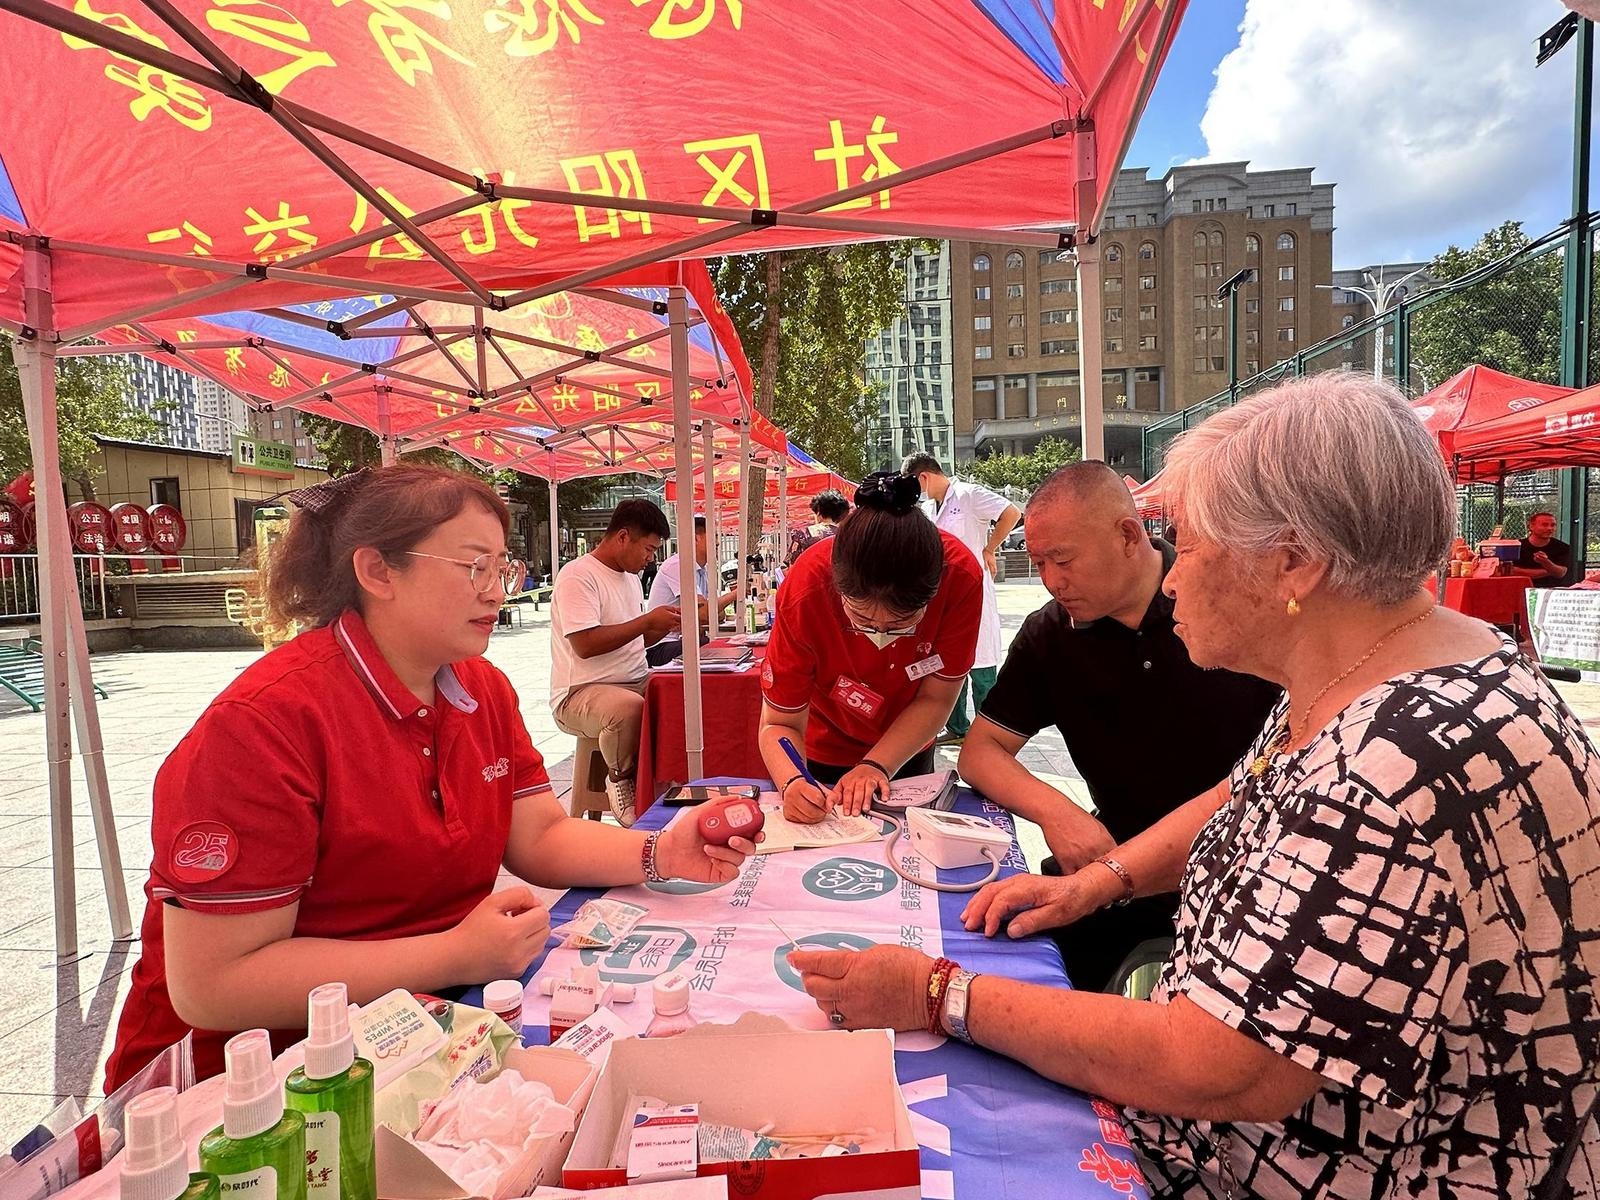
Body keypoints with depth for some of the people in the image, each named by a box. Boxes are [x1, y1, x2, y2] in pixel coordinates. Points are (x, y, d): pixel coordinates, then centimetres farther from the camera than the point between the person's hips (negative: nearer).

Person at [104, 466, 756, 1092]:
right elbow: (211, 987, -24)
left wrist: (661, 854, -15)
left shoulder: (484, 690, 3)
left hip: (431, 1023, 7)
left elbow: (540, 837, 3)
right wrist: (457, 956, -26)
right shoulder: (263, 721, -23)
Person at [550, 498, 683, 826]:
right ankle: (621, 779, -10)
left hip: (636, 681, 8)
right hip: (581, 691, -8)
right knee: (628, 707, -39)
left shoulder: (630, 576, 18)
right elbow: (585, 645, -22)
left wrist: (665, 626, 5)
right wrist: (648, 620, -16)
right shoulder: (578, 575, -11)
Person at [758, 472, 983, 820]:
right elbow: (780, 723, -29)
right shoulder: (805, 591, -36)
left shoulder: (960, 577, -34)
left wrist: (877, 766, -33)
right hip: (826, 750, -1)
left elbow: (935, 700, -23)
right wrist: (793, 782, -47)